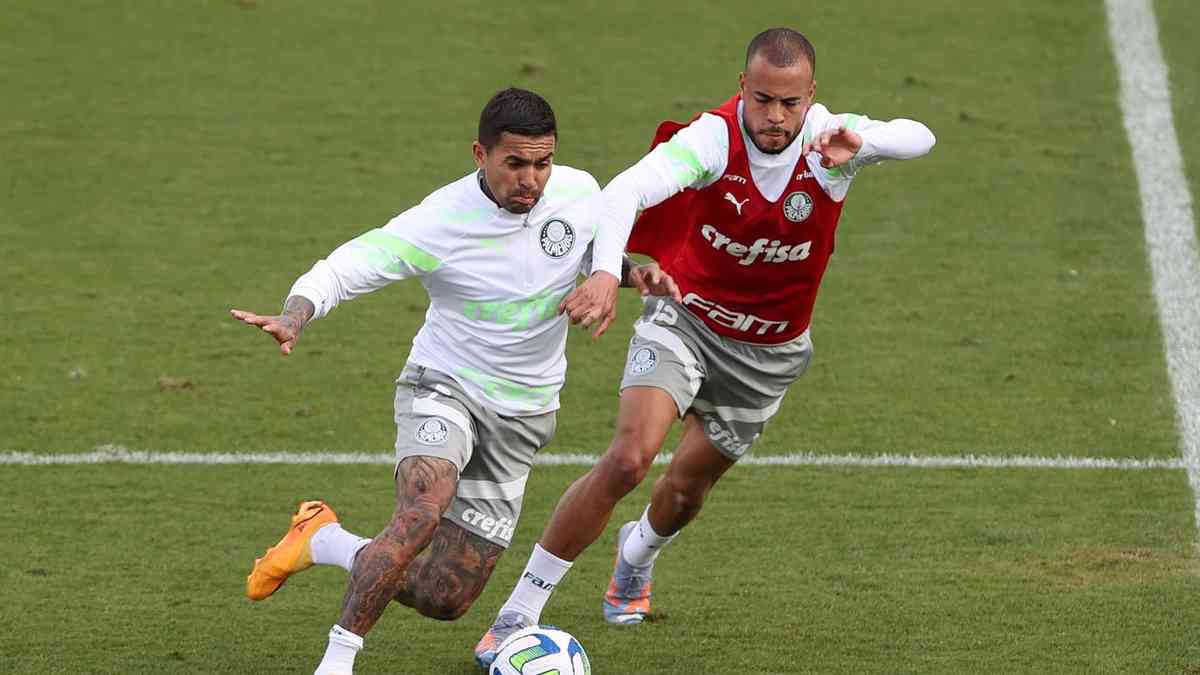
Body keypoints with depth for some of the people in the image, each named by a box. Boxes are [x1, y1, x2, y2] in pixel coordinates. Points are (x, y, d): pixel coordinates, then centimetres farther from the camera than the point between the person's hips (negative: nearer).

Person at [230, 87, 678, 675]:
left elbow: (600, 252, 14)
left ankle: (322, 541, 30)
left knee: (444, 600, 3)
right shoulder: (438, 223, -21)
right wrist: (292, 318, -42)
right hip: (443, 385, -4)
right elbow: (344, 268, -22)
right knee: (424, 509, -37)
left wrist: (633, 273, -8)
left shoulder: (579, 192, -7)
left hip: (522, 415, 5)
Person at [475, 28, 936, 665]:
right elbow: (626, 190, -42)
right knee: (628, 457, -22)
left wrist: (859, 143, -58)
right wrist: (605, 273, -60)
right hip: (686, 318, -3)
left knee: (687, 486, 15)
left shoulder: (828, 140, -21)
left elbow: (918, 138, -37)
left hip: (769, 349, 3)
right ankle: (517, 615, -12)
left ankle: (638, 553, 54)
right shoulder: (712, 139, -28)